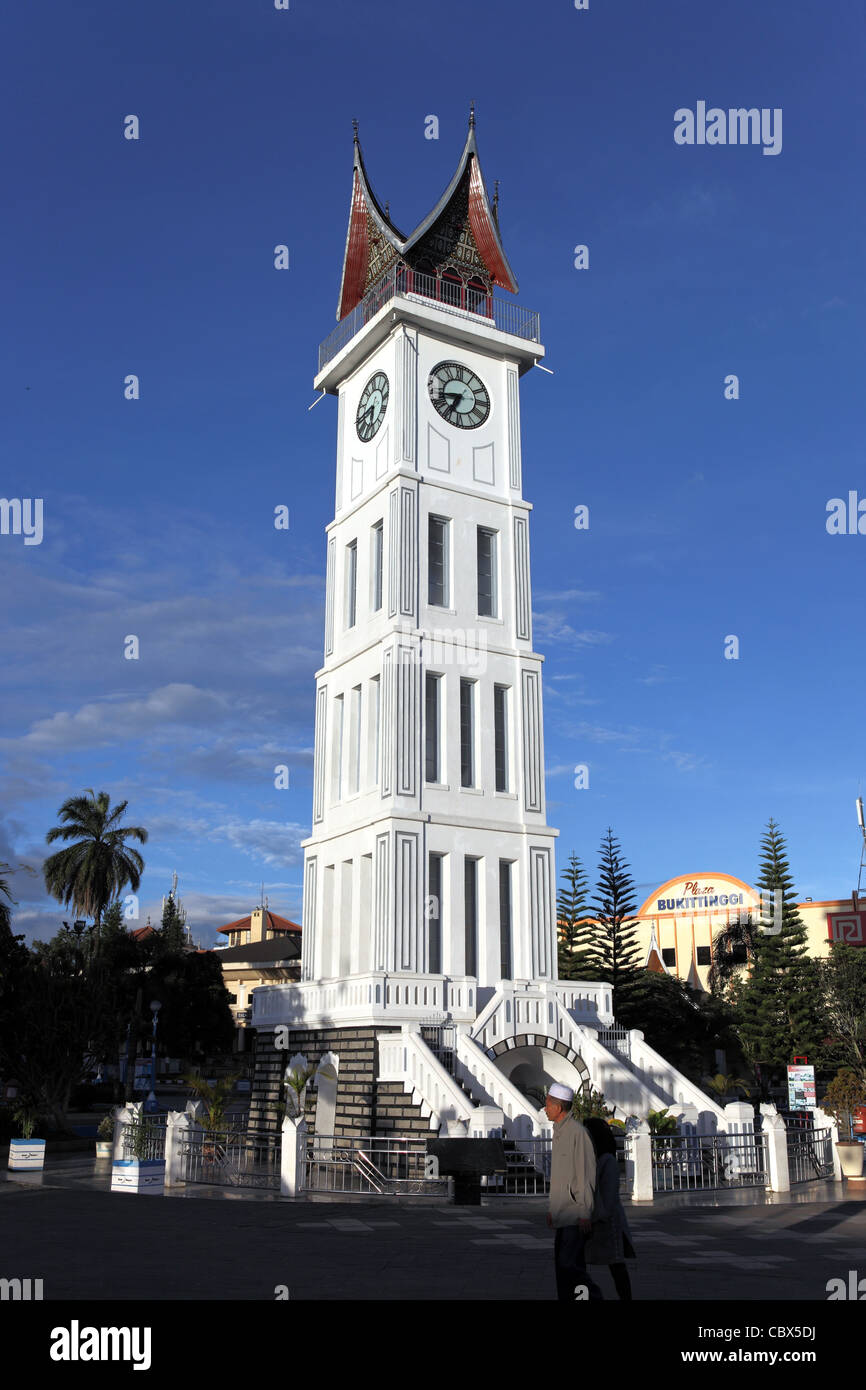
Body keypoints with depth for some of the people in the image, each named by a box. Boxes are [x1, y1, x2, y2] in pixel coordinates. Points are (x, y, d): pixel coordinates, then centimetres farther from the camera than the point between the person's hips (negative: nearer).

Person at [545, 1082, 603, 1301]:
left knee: (568, 1263, -13)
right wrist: (552, 1208, 21)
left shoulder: (577, 1132, -15)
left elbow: (586, 1175, -17)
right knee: (562, 1264, 10)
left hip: (577, 1216, -9)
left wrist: (585, 1213, -18)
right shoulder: (559, 1132, 15)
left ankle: (594, 1296, -1)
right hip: (563, 1215, 9)